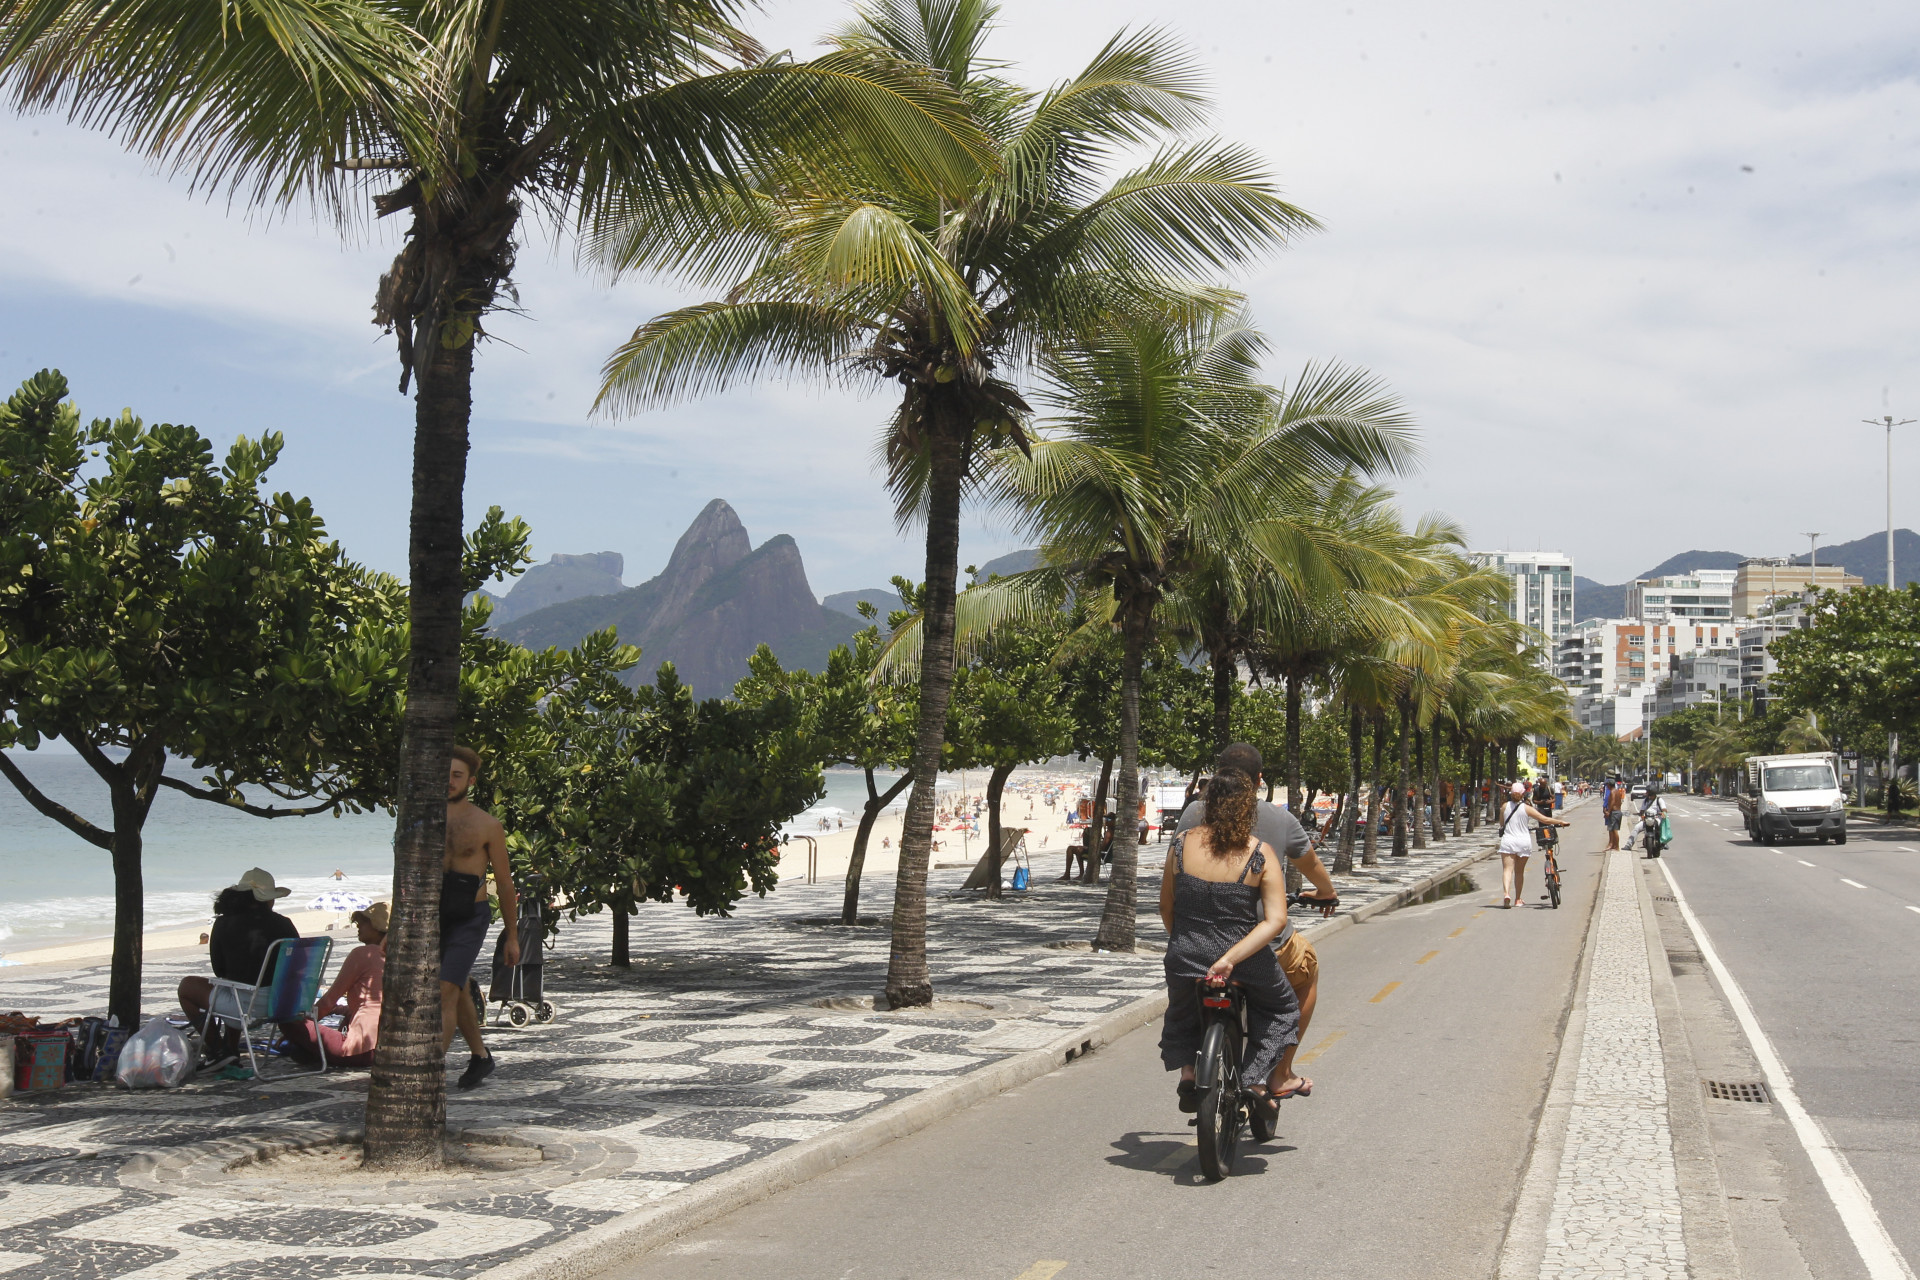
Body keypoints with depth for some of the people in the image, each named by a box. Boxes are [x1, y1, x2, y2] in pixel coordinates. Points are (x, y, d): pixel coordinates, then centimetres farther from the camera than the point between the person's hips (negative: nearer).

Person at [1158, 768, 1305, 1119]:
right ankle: (1274, 1078, 28)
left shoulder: (1182, 843, -4)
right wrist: (1232, 957, -19)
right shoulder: (1261, 854, -9)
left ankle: (1187, 1071, 19)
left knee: (1180, 1011, 33)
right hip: (1246, 960, -2)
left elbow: (1166, 907, 5)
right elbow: (1276, 920, -17)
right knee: (1280, 1006, 29)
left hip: (1186, 958, 2)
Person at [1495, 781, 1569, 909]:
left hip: (1508, 841, 0)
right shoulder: (1526, 808, -5)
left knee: (1507, 869, -6)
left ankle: (1506, 893, -31)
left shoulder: (1505, 807, 2)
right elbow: (1544, 819, -6)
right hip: (1523, 842, 0)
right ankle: (1517, 899, 22)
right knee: (1519, 871, 13)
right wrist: (1561, 822, 5)